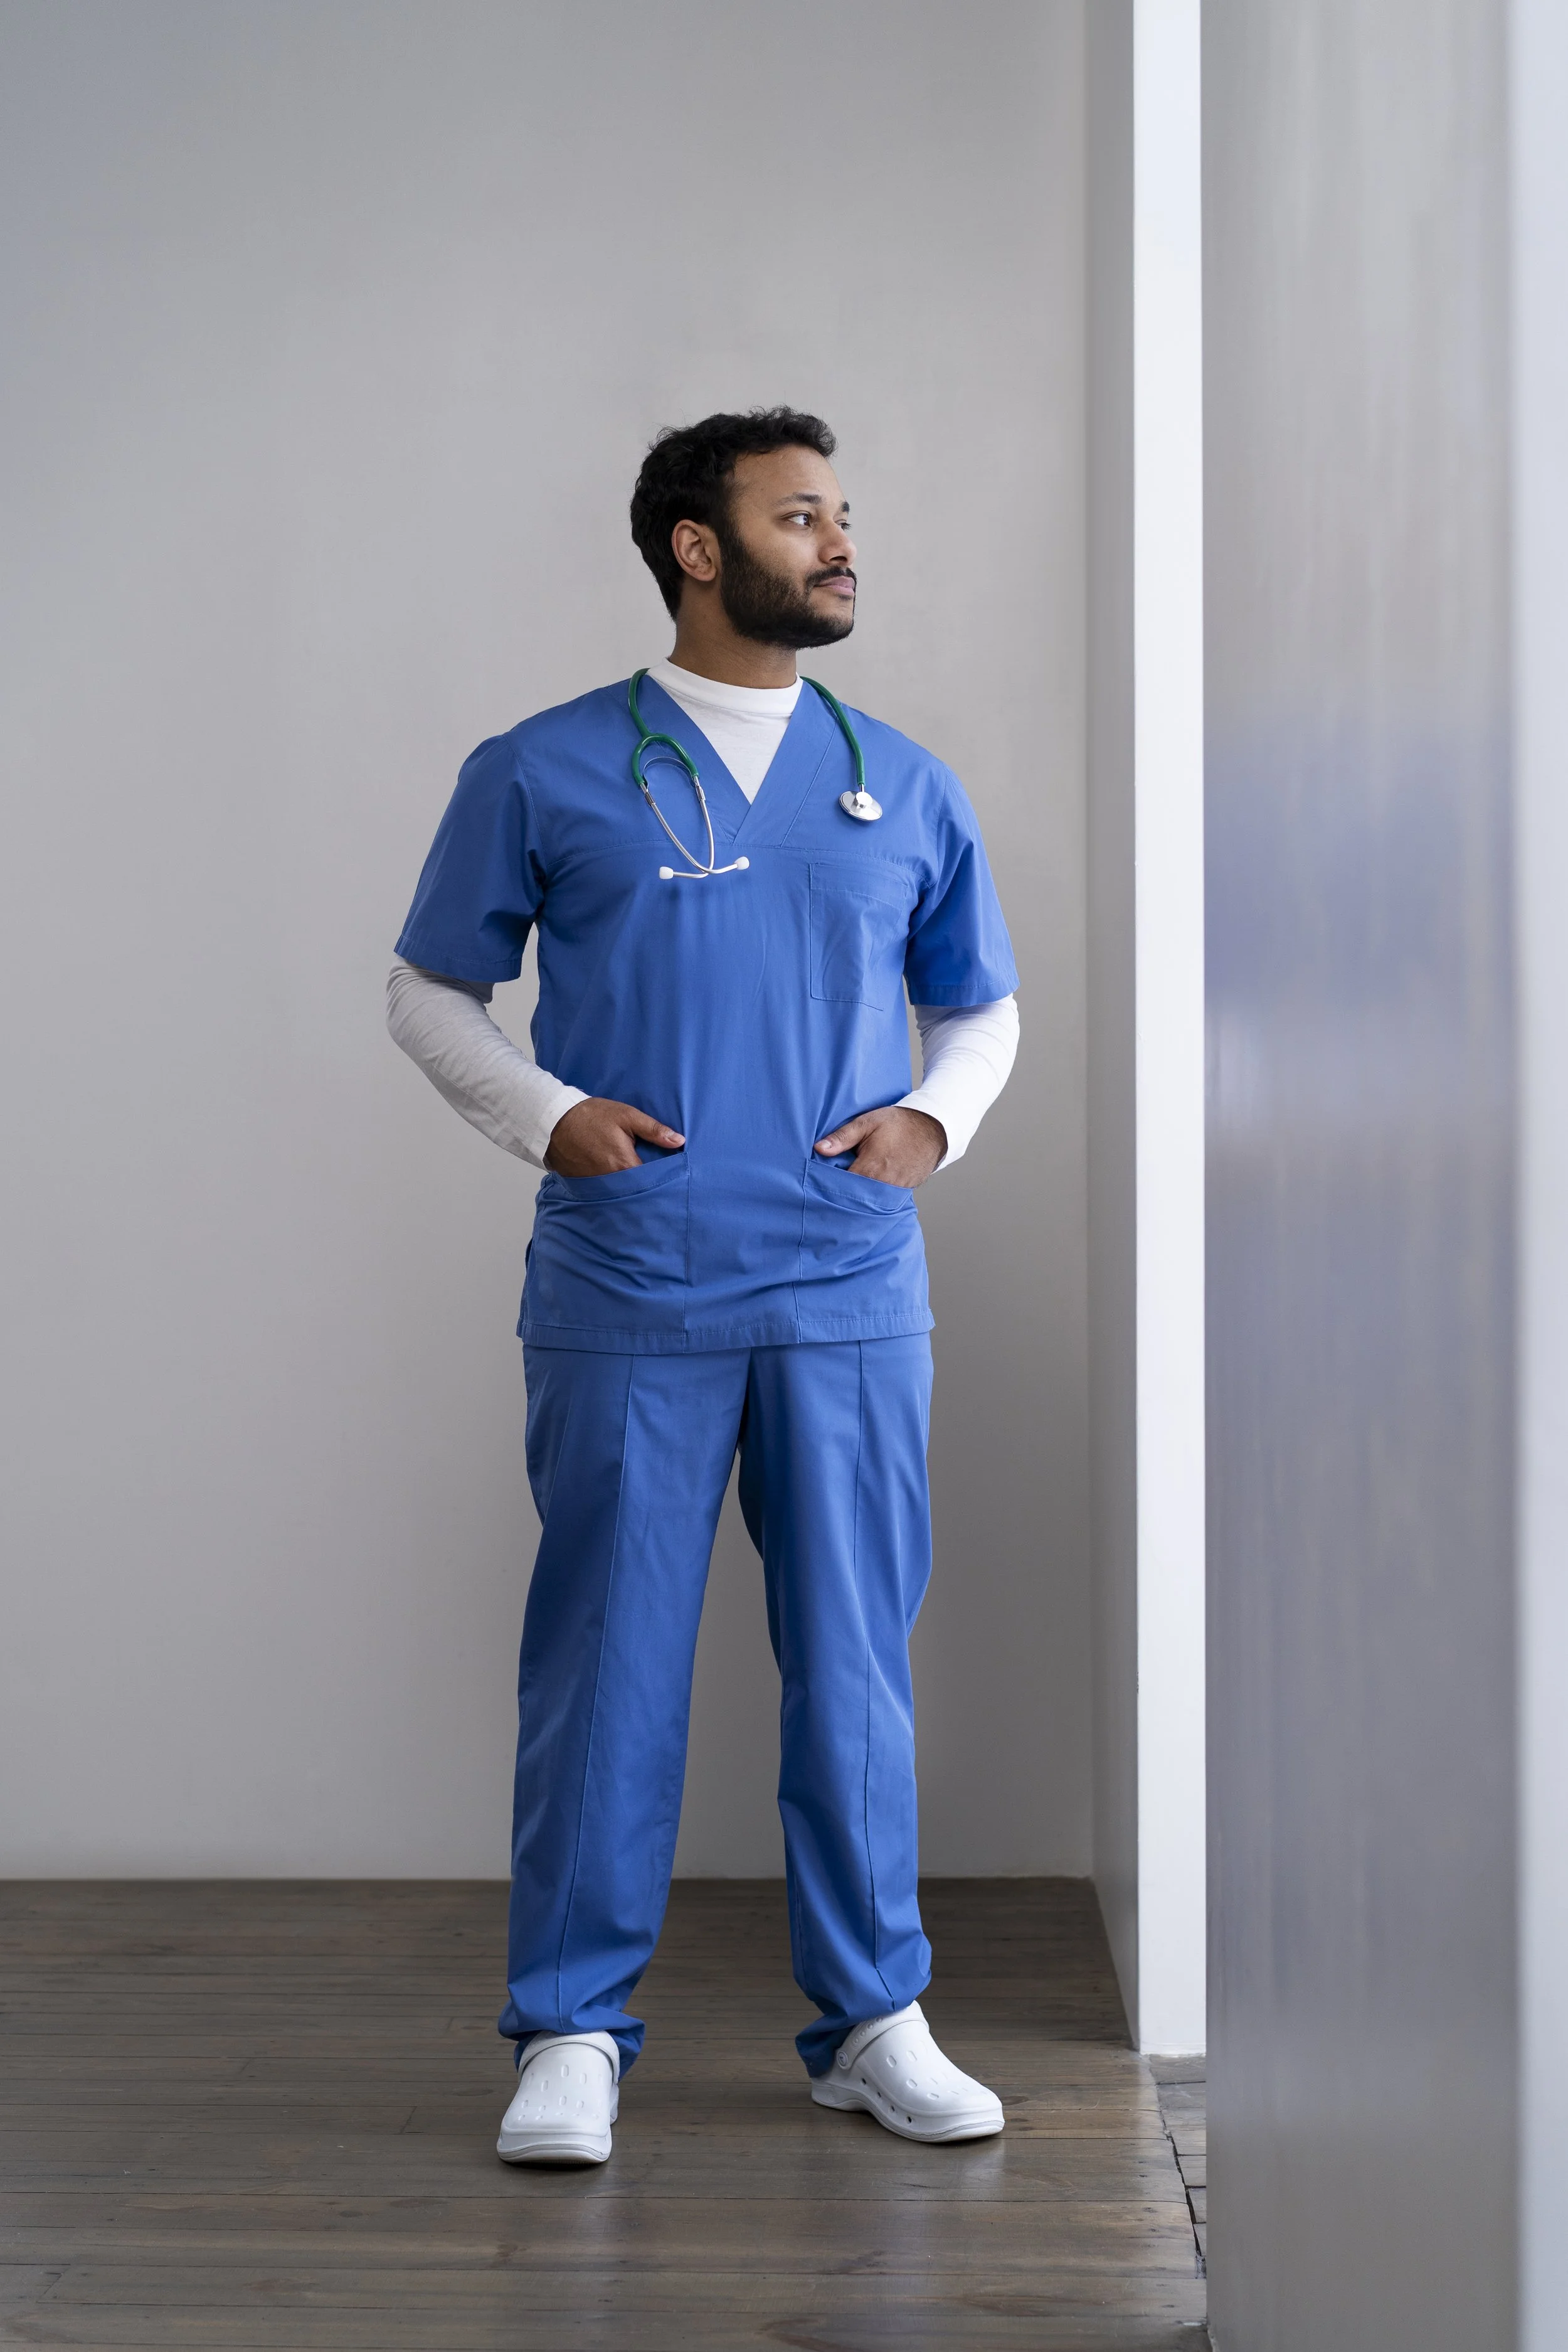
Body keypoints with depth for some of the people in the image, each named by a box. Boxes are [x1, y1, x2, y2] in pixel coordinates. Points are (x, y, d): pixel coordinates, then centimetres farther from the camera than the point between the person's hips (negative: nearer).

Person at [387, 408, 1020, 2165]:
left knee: (855, 1661, 7)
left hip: (852, 1300, 3)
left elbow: (983, 1005, 22)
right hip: (627, 1296, -2)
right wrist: (546, 1111, -6)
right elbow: (429, 989, 11)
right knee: (606, 1659, 1)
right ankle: (572, 2031, 13)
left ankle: (871, 2019, 19)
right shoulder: (546, 772, 4)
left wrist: (936, 1115, 2)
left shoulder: (903, 787, 12)